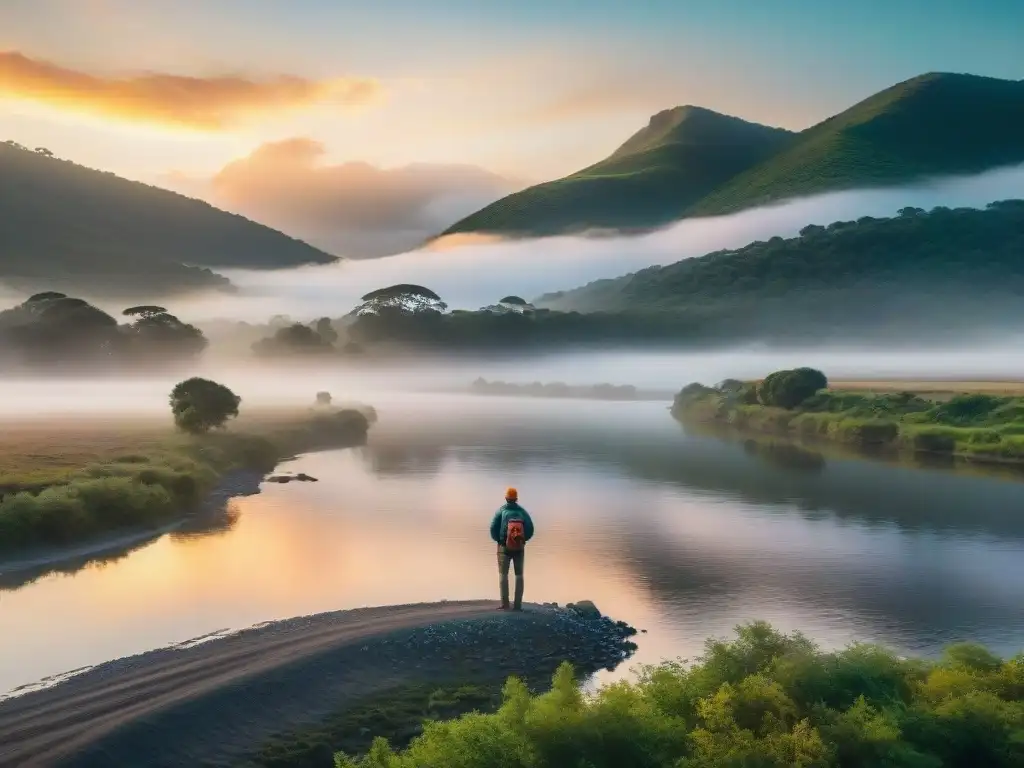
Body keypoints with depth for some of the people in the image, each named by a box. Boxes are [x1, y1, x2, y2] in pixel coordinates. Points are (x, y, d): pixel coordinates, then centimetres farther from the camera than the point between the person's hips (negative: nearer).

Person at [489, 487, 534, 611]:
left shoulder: (501, 510, -4)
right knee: (519, 574, 9)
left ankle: (505, 604, -7)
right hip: (520, 547, 2)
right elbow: (530, 529, -3)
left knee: (503, 574, 2)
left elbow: (493, 528, -8)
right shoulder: (522, 511, 1)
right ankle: (518, 604, 5)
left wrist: (498, 540, 9)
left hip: (504, 546, -2)